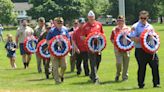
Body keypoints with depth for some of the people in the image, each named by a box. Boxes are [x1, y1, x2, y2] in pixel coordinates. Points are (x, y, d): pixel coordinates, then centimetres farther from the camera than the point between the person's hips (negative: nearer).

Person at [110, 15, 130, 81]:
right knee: (119, 63, -14)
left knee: (125, 64, 5)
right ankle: (118, 74, 12)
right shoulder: (114, 30, 5)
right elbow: (111, 39, 9)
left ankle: (125, 76, 18)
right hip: (118, 49, -1)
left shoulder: (128, 29, 4)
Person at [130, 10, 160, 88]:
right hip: (140, 50, -4)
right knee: (141, 67, 0)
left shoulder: (150, 26, 13)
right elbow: (132, 38, -11)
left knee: (155, 66, -1)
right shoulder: (135, 27, -2)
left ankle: (156, 83, 8)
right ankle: (141, 84, 11)